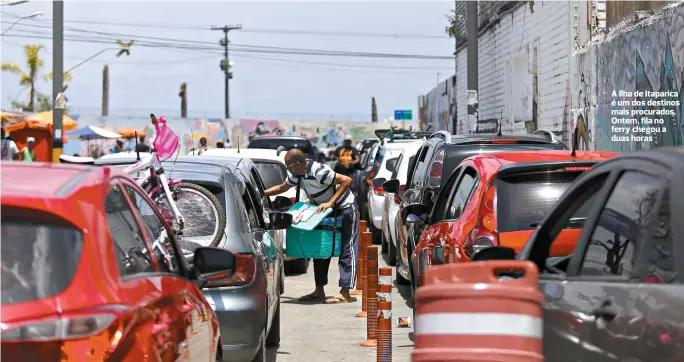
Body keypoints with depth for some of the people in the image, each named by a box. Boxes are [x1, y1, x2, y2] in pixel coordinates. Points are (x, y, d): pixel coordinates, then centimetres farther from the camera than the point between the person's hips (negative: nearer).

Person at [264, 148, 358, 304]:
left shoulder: (318, 172, -31)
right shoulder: (296, 174, -4)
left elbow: (347, 180, -31)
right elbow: (282, 188, 14)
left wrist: (330, 202, -31)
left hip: (345, 208, -10)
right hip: (326, 210, 10)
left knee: (347, 249, -9)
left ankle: (345, 293, -12)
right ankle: (319, 291, 14)